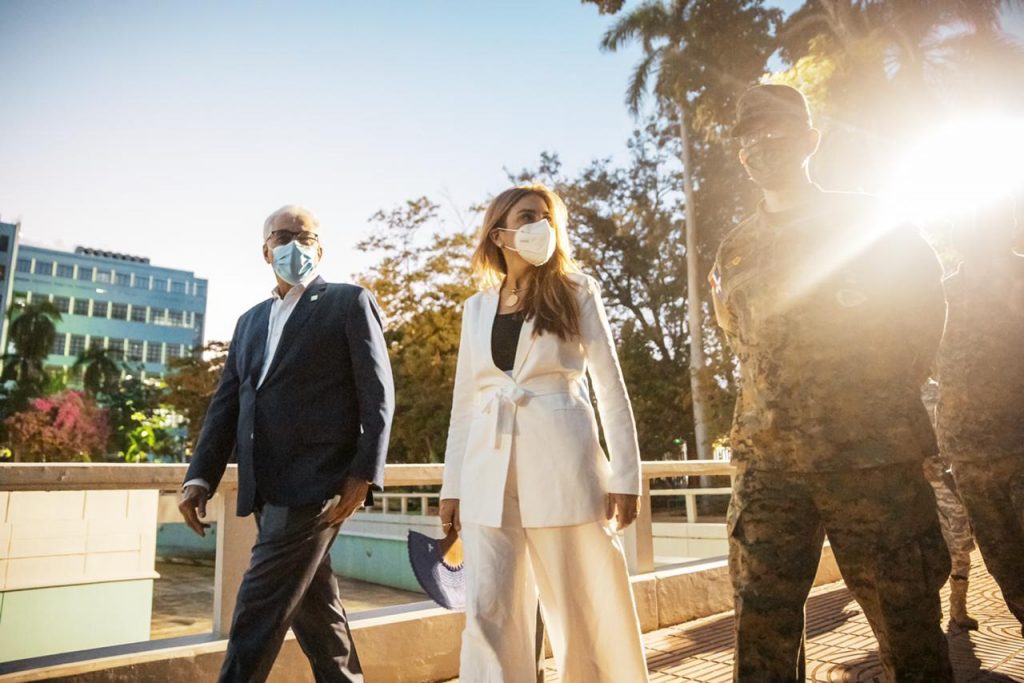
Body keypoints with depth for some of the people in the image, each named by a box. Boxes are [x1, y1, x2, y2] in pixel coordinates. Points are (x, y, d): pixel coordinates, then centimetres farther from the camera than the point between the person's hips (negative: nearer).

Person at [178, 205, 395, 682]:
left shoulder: (350, 302, 1)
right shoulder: (250, 321, 20)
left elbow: (378, 396, -6)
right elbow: (226, 403, 15)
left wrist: (363, 474, -15)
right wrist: (200, 477, 3)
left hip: (314, 482, -6)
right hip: (267, 487, 7)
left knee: (260, 608, -7)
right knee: (311, 605, 14)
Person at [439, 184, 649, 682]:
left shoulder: (575, 293, 5)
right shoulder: (477, 307, 12)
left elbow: (610, 386, 1)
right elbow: (464, 401, 14)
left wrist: (625, 475, -5)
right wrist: (452, 485, 10)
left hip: (561, 465, -2)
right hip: (491, 472, 3)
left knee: (582, 610, 5)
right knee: (488, 612, 1)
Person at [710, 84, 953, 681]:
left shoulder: (868, 221, 6)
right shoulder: (735, 250, 14)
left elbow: (927, 307, 10)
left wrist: (894, 393, 4)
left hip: (872, 452, -2)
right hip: (766, 460, 3)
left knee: (908, 621, 6)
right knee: (762, 624, 4)